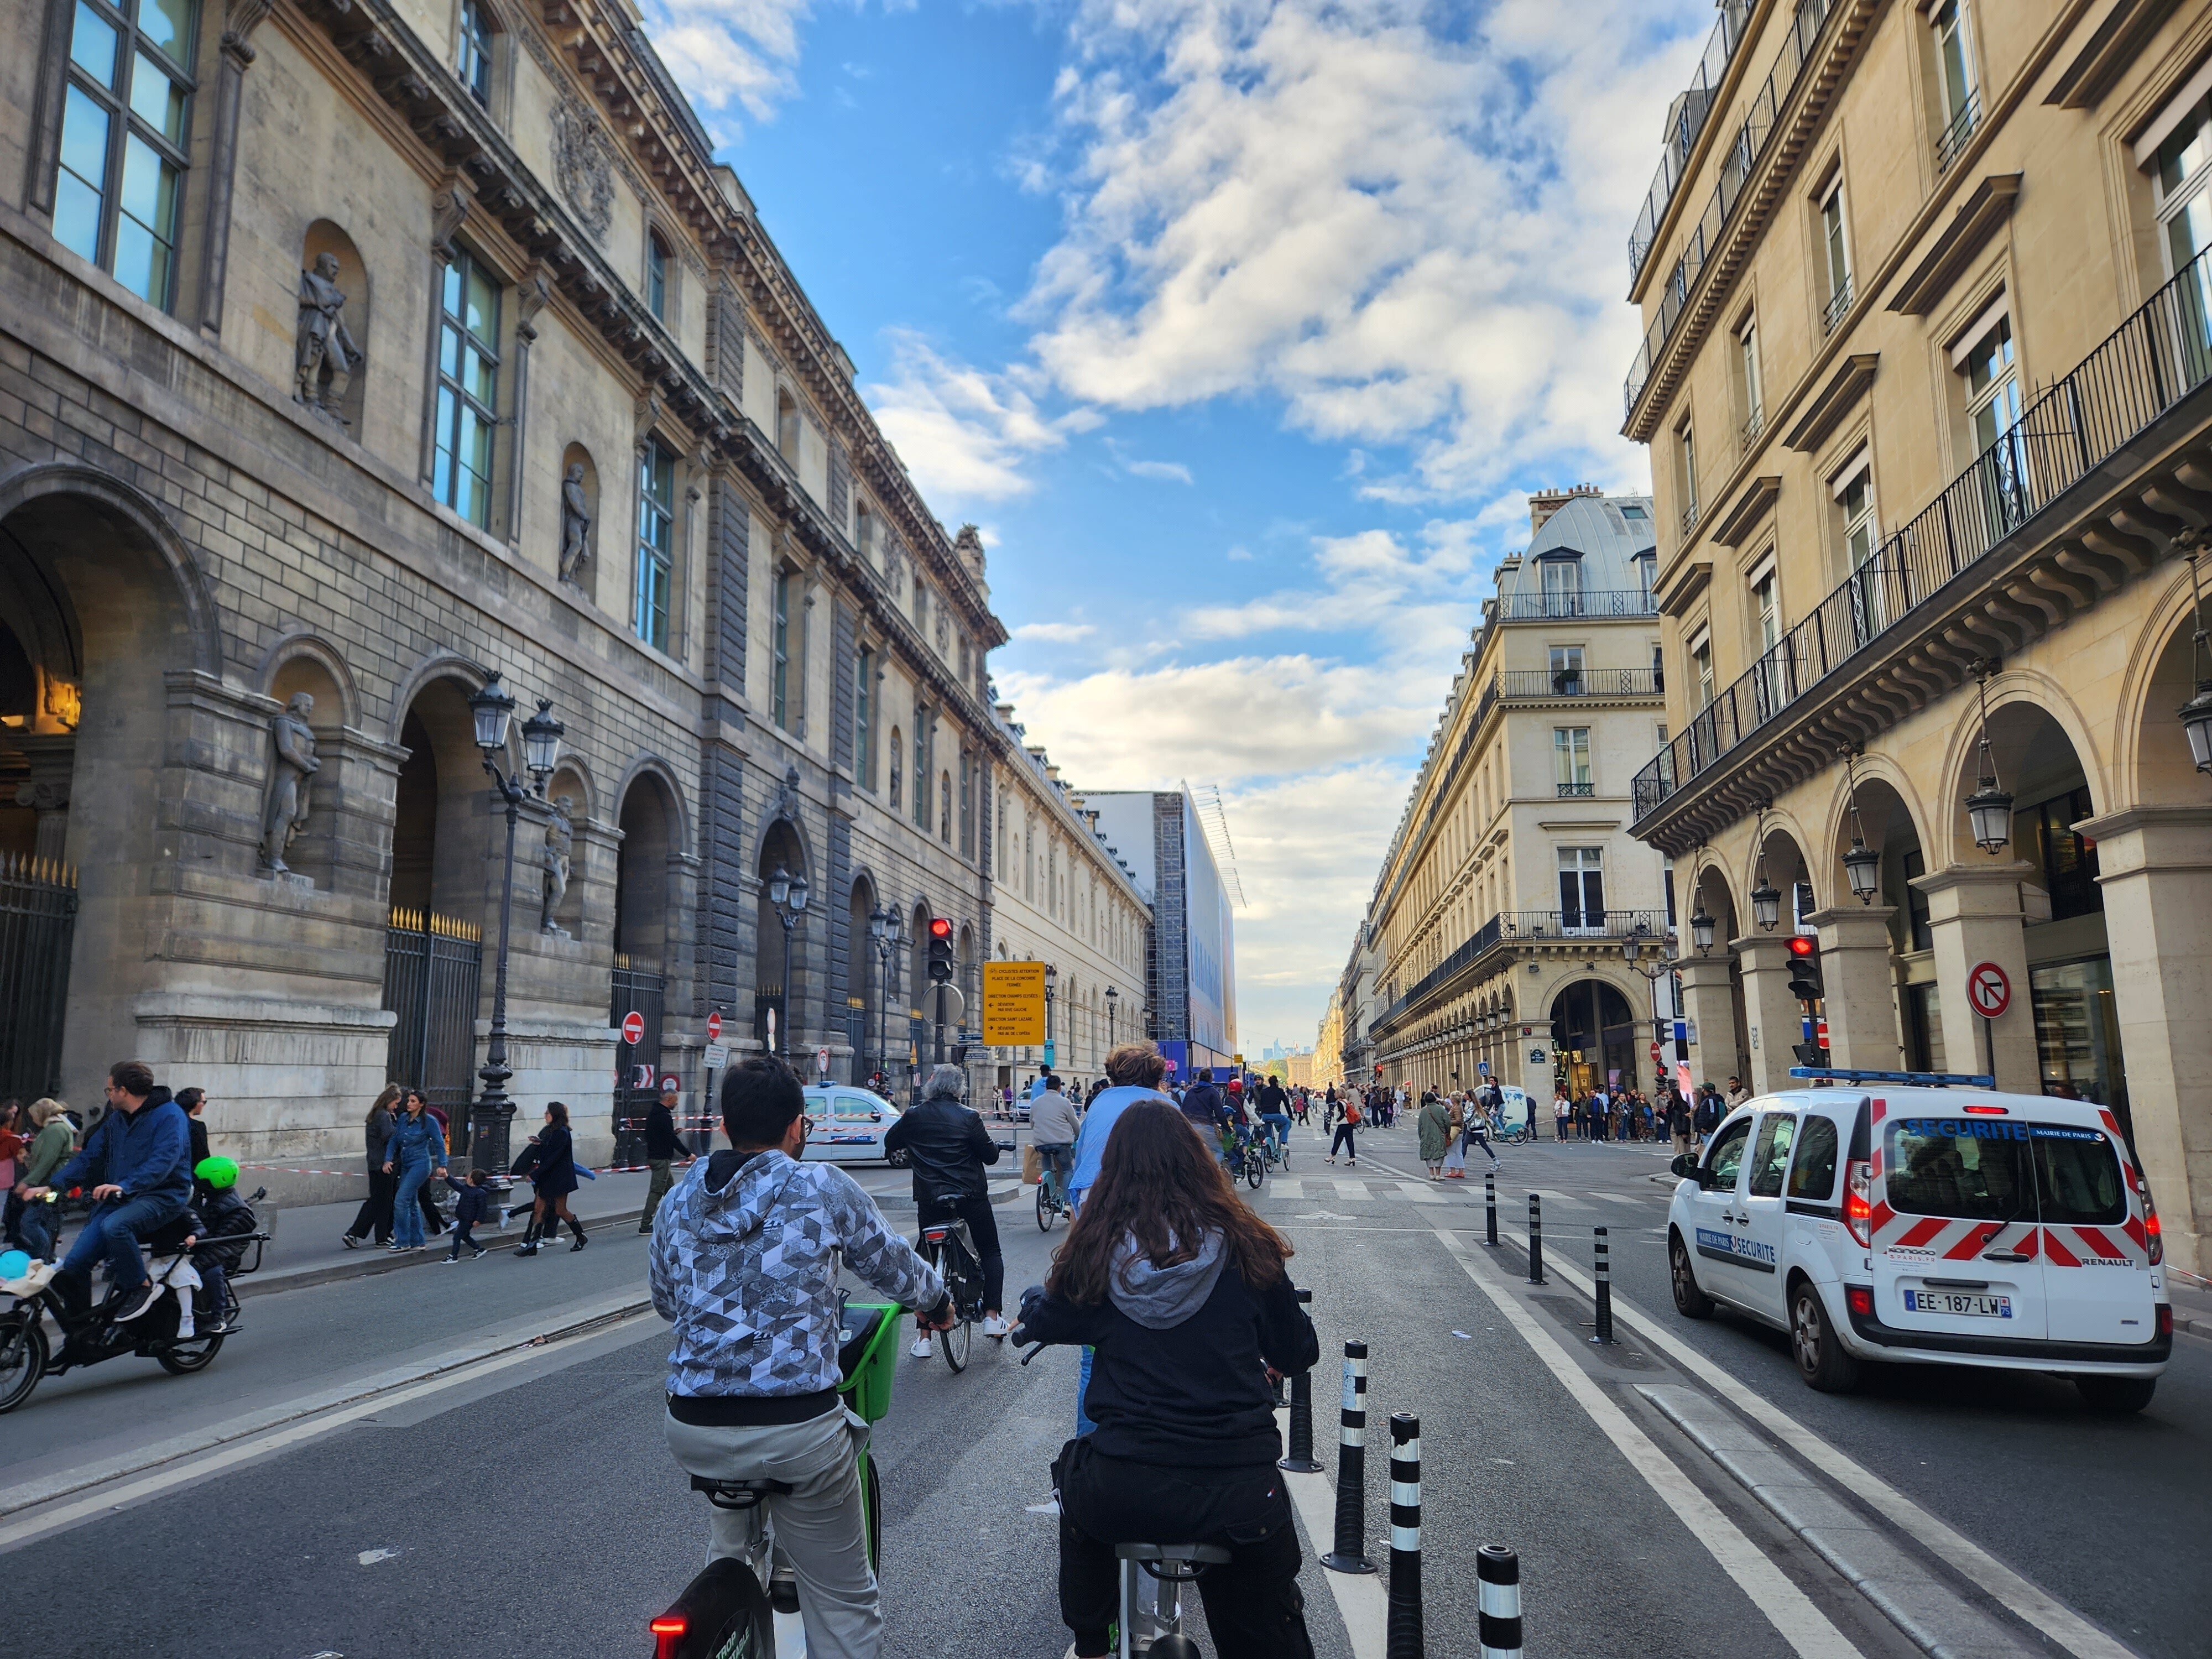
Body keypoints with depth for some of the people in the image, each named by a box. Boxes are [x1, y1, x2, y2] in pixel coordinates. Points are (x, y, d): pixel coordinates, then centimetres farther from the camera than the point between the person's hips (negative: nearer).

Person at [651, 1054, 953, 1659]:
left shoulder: (677, 1201, 4)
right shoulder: (823, 1189, -7)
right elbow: (894, 1265, 7)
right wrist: (937, 1301, 29)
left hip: (690, 1432, 5)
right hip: (797, 1433, -4)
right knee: (845, 1603, 12)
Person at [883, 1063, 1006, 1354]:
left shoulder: (913, 1117, 0)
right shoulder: (969, 1117, -9)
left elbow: (889, 1143, 14)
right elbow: (990, 1156, -6)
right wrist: (993, 1144, 15)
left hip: (929, 1200, 2)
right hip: (971, 1197, -2)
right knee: (990, 1253, 17)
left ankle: (923, 1336, 4)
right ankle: (992, 1315, 7)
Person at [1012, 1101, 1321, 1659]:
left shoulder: (1095, 1250, -5)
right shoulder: (1247, 1247, -5)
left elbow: (1036, 1324, 14)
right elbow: (1300, 1354, 7)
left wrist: (1035, 1299, 37)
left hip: (1123, 1495, 1)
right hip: (1240, 1499, 0)